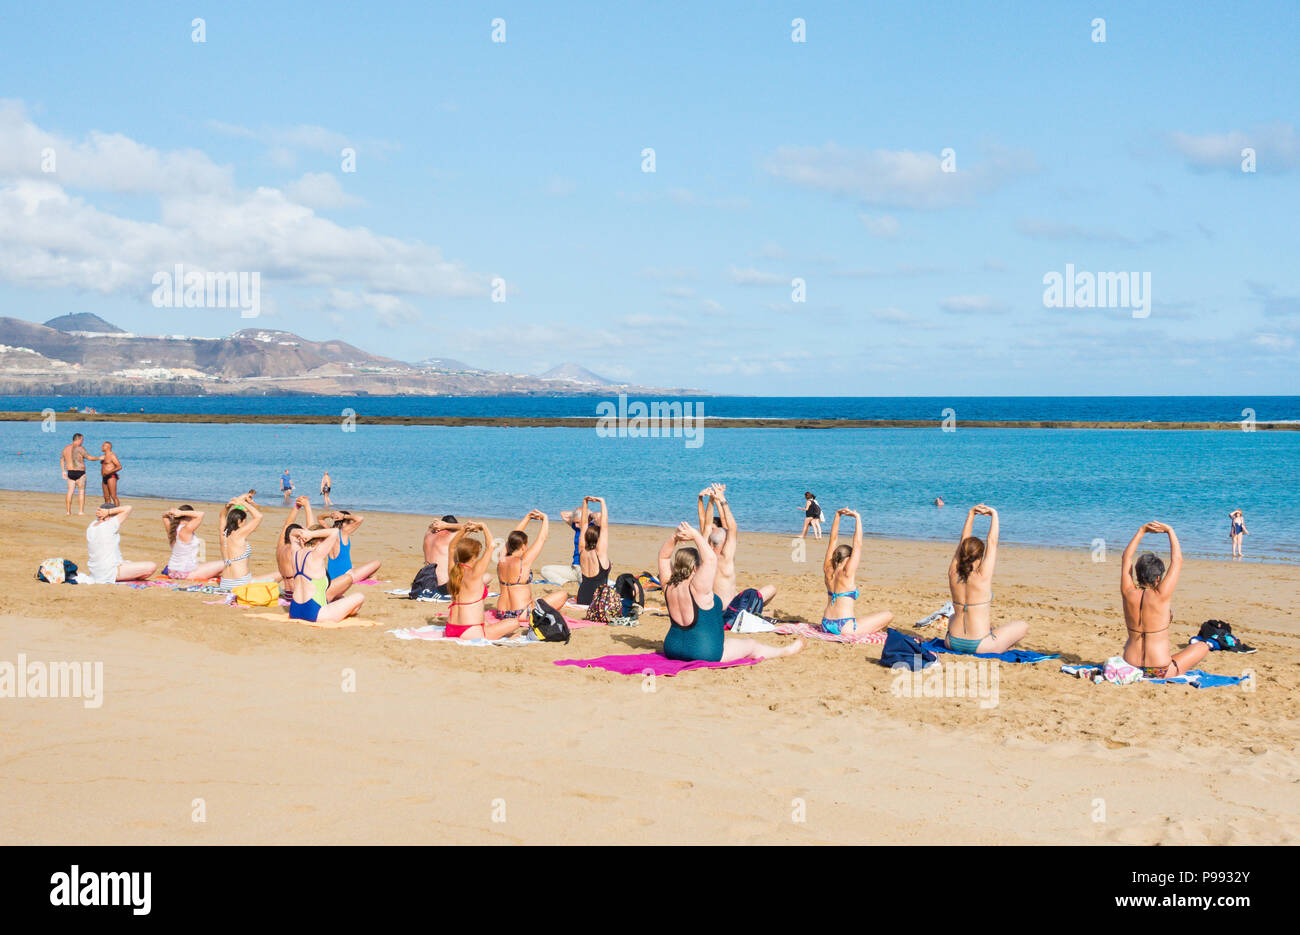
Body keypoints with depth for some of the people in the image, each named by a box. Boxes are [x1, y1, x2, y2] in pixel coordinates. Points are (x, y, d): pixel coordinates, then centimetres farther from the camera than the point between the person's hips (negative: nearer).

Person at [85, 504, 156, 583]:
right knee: (152, 567, -15)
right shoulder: (109, 525, -17)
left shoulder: (91, 526, 4)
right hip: (109, 573, -9)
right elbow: (128, 509, -9)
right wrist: (108, 511, -9)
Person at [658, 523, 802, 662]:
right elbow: (710, 559, -32)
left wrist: (674, 536, -6)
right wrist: (696, 535, -25)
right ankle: (785, 650, 39)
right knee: (752, 645, 17)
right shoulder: (697, 588, -25)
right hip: (705, 652, -7)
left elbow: (664, 556, 6)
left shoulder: (669, 586, -5)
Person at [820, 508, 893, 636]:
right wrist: (857, 518, -8)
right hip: (844, 628, -8)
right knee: (888, 615, 3)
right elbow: (857, 544, -11)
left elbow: (833, 540, 11)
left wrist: (837, 515, 12)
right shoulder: (846, 573, -12)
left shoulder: (828, 570, 5)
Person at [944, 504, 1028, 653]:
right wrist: (994, 514, 0)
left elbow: (963, 541, 7)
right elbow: (992, 541, -8)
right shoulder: (982, 576, -16)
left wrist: (971, 514, 11)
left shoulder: (953, 574, -4)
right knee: (1022, 625, 14)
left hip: (953, 643, 4)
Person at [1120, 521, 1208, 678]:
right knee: (1202, 646, 16)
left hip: (1131, 669, 4)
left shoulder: (1129, 594, -7)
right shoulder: (1161, 596, -18)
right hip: (1160, 671, -4)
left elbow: (1126, 558, 8)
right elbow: (1177, 560, -7)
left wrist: (1142, 531, 11)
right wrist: (1170, 531, 1)